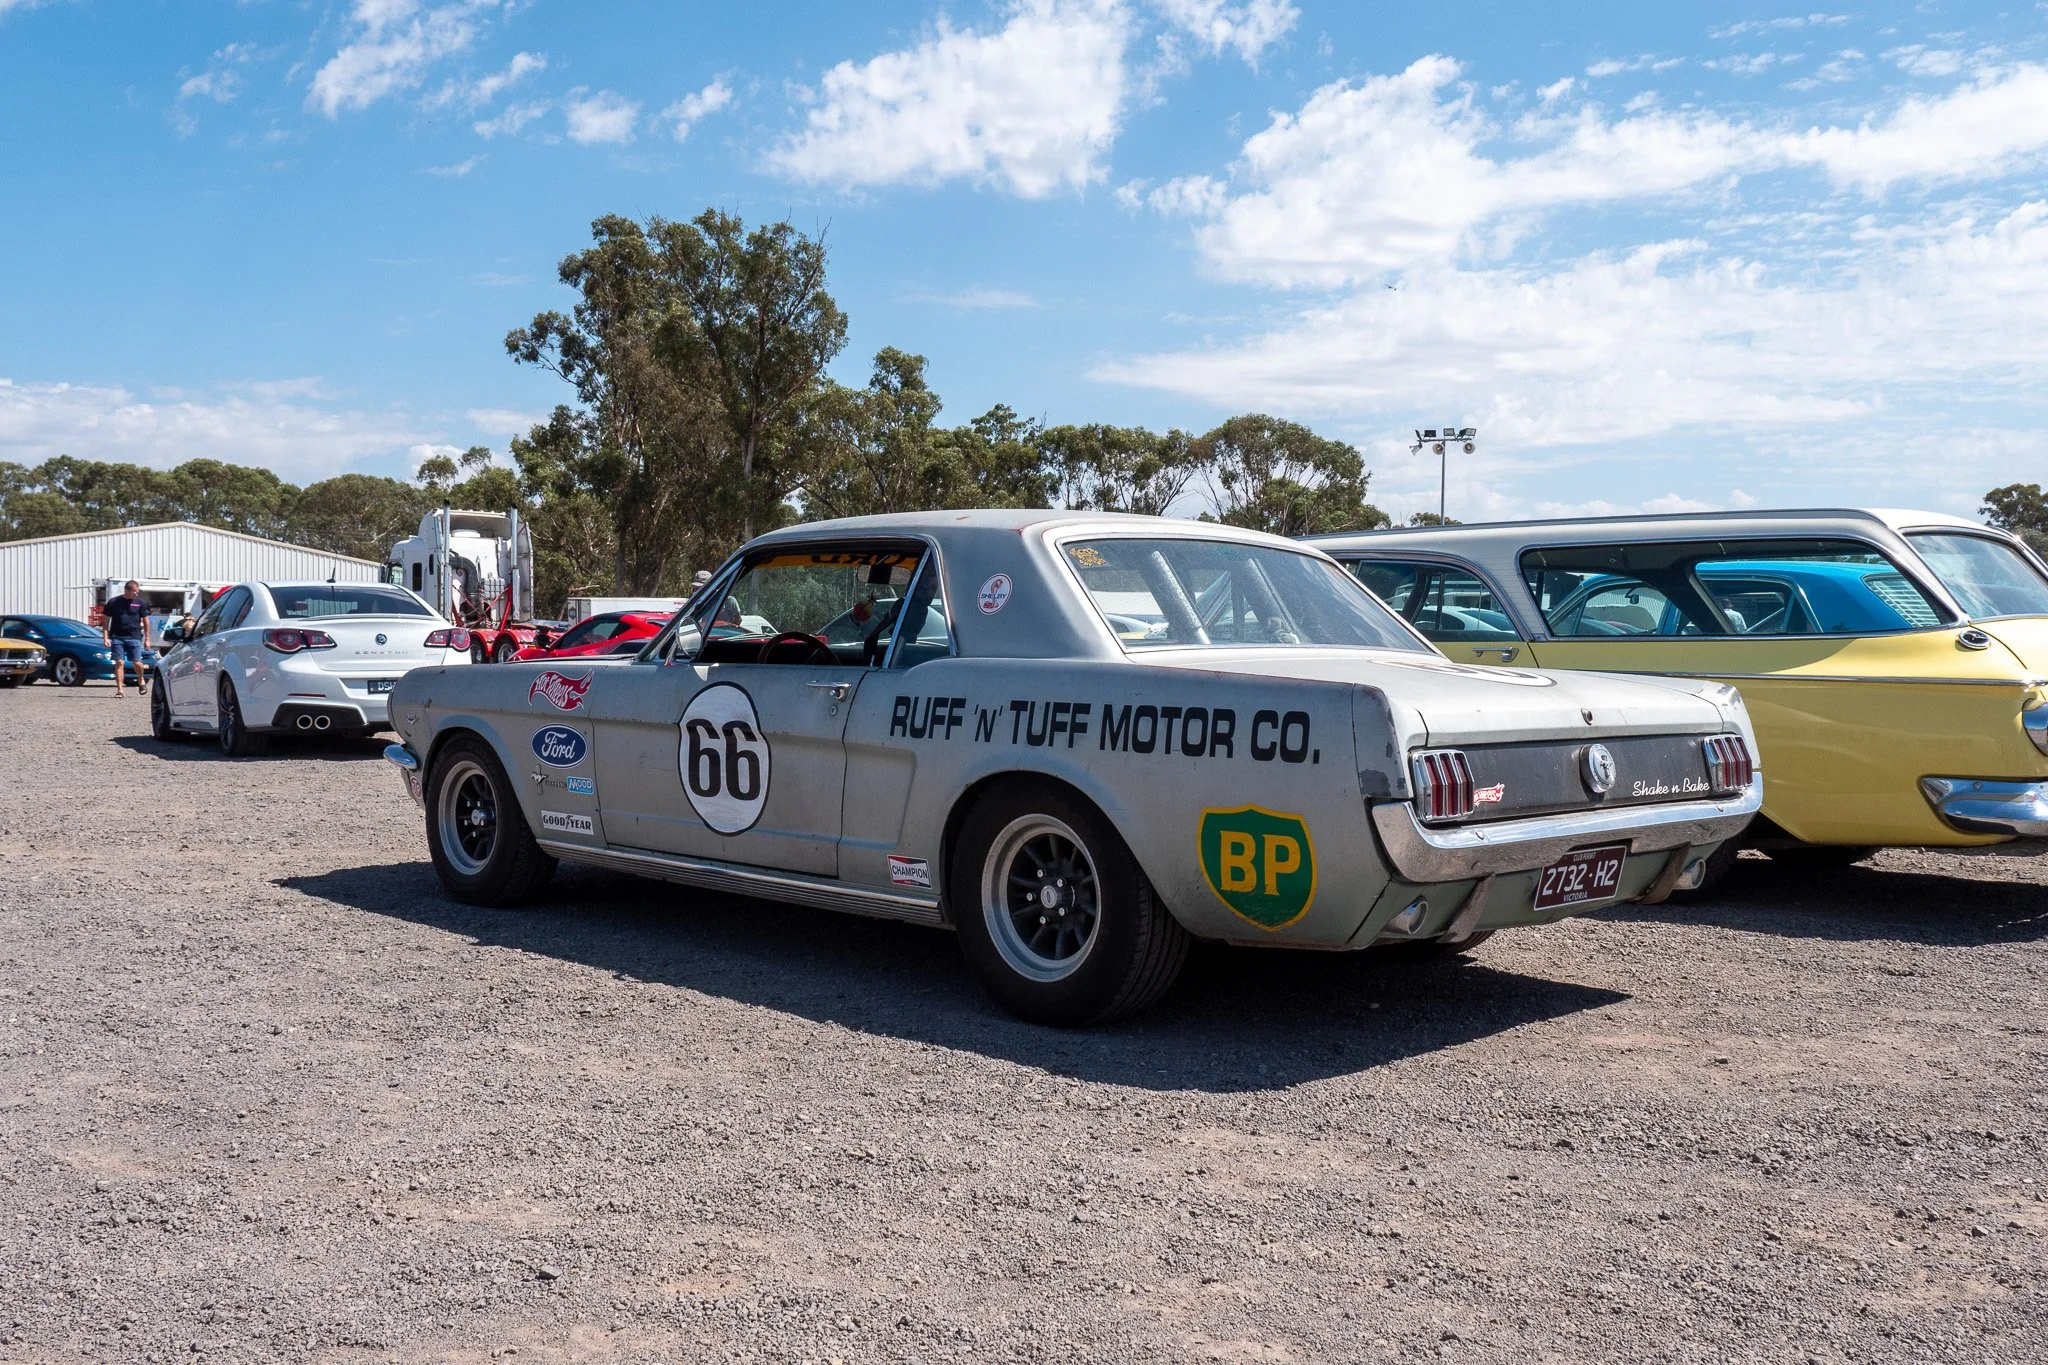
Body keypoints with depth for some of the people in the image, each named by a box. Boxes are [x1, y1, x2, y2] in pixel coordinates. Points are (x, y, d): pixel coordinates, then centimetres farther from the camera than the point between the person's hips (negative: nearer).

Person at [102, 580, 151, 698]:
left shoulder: (140, 603, 7)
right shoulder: (114, 602, 4)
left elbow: (146, 621, 12)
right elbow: (106, 621, 8)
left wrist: (147, 639, 9)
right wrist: (106, 638, -1)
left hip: (134, 637, 0)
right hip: (117, 637, 0)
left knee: (137, 663, -7)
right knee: (119, 663, -6)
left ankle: (141, 681, 24)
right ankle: (120, 690, -1)